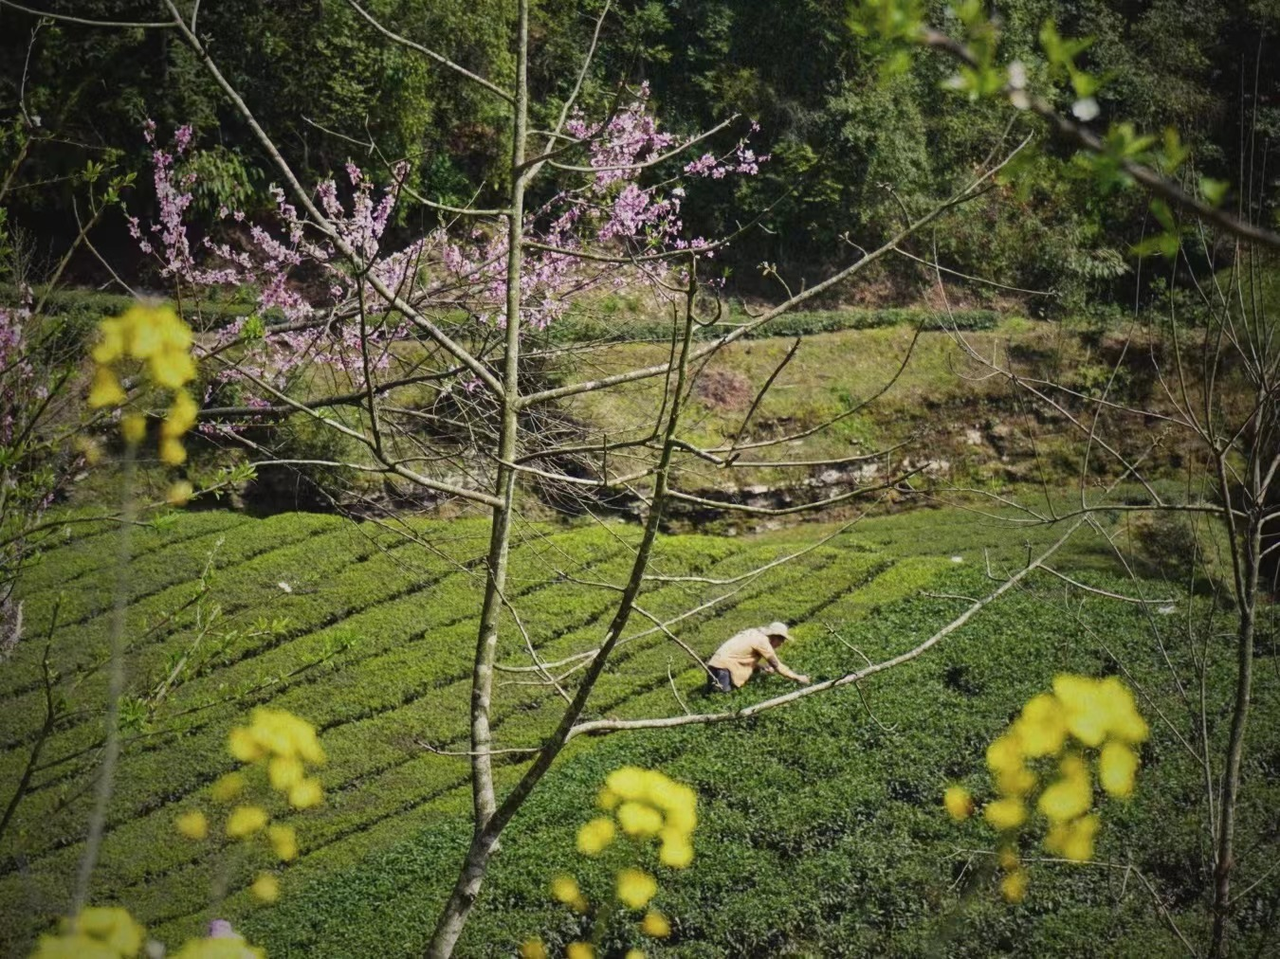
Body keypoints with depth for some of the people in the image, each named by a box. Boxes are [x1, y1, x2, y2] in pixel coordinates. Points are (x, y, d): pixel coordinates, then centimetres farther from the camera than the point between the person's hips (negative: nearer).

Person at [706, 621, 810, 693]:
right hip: (724, 664, -9)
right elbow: (777, 666, -7)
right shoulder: (762, 641, -10)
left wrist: (761, 668, 12)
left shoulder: (755, 633, 17)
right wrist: (797, 678, -1)